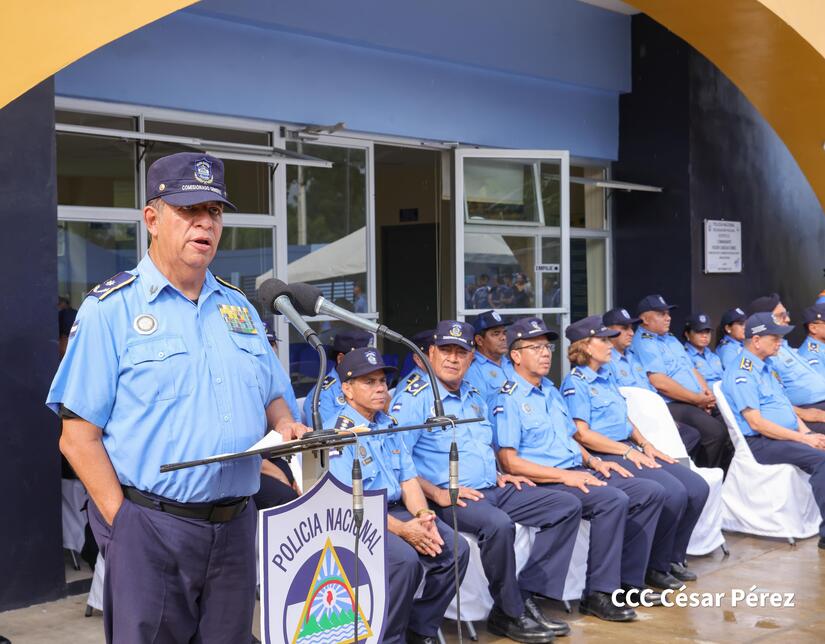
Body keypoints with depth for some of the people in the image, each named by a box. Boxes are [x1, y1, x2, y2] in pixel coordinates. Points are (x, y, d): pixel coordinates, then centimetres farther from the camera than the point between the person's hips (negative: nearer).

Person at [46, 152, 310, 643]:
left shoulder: (238, 307, 13)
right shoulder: (111, 309, -4)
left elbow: (270, 397, 21)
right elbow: (79, 437, -8)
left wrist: (285, 426, -2)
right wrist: (124, 524, -14)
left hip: (235, 525, 5)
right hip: (150, 528, -5)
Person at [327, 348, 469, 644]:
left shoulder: (389, 425, 14)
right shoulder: (336, 432, -11)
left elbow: (408, 479, 12)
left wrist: (422, 515, -9)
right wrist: (401, 529, -22)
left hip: (397, 511, 7)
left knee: (455, 549, -12)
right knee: (405, 559, -32)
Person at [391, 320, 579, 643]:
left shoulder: (474, 397, 20)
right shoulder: (413, 398, -6)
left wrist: (498, 474, 12)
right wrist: (436, 493, -22)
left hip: (492, 489, 9)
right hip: (450, 498, -8)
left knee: (567, 506, -1)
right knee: (498, 524, -37)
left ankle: (526, 596, -6)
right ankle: (509, 614, -15)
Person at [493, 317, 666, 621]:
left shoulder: (551, 391, 20)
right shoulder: (509, 400, -9)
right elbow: (509, 461, -16)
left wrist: (594, 462, 6)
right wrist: (564, 476, -20)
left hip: (577, 473, 9)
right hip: (546, 483, -9)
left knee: (651, 492, -1)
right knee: (613, 500, -30)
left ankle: (627, 581, 4)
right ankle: (598, 594, -20)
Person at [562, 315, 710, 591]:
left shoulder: (606, 376, 20)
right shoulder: (576, 383, -7)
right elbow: (582, 434, -15)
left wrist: (645, 445, 8)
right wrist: (628, 451, -15)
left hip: (629, 450, 9)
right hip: (605, 457, -9)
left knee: (697, 487, -4)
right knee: (673, 492, -26)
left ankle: (674, 558, 8)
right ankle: (655, 567, -9)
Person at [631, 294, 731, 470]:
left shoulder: (671, 340, 24)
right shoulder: (643, 343, -7)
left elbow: (692, 369, 24)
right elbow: (660, 383, -17)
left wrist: (706, 393, 2)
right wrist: (698, 399, -12)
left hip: (699, 402, 10)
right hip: (672, 405, -10)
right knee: (715, 431, -26)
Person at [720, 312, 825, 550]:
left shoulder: (768, 367, 19)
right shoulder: (741, 373, -12)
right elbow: (756, 423, -18)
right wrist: (802, 439, -17)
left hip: (788, 436, 9)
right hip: (760, 443, -9)